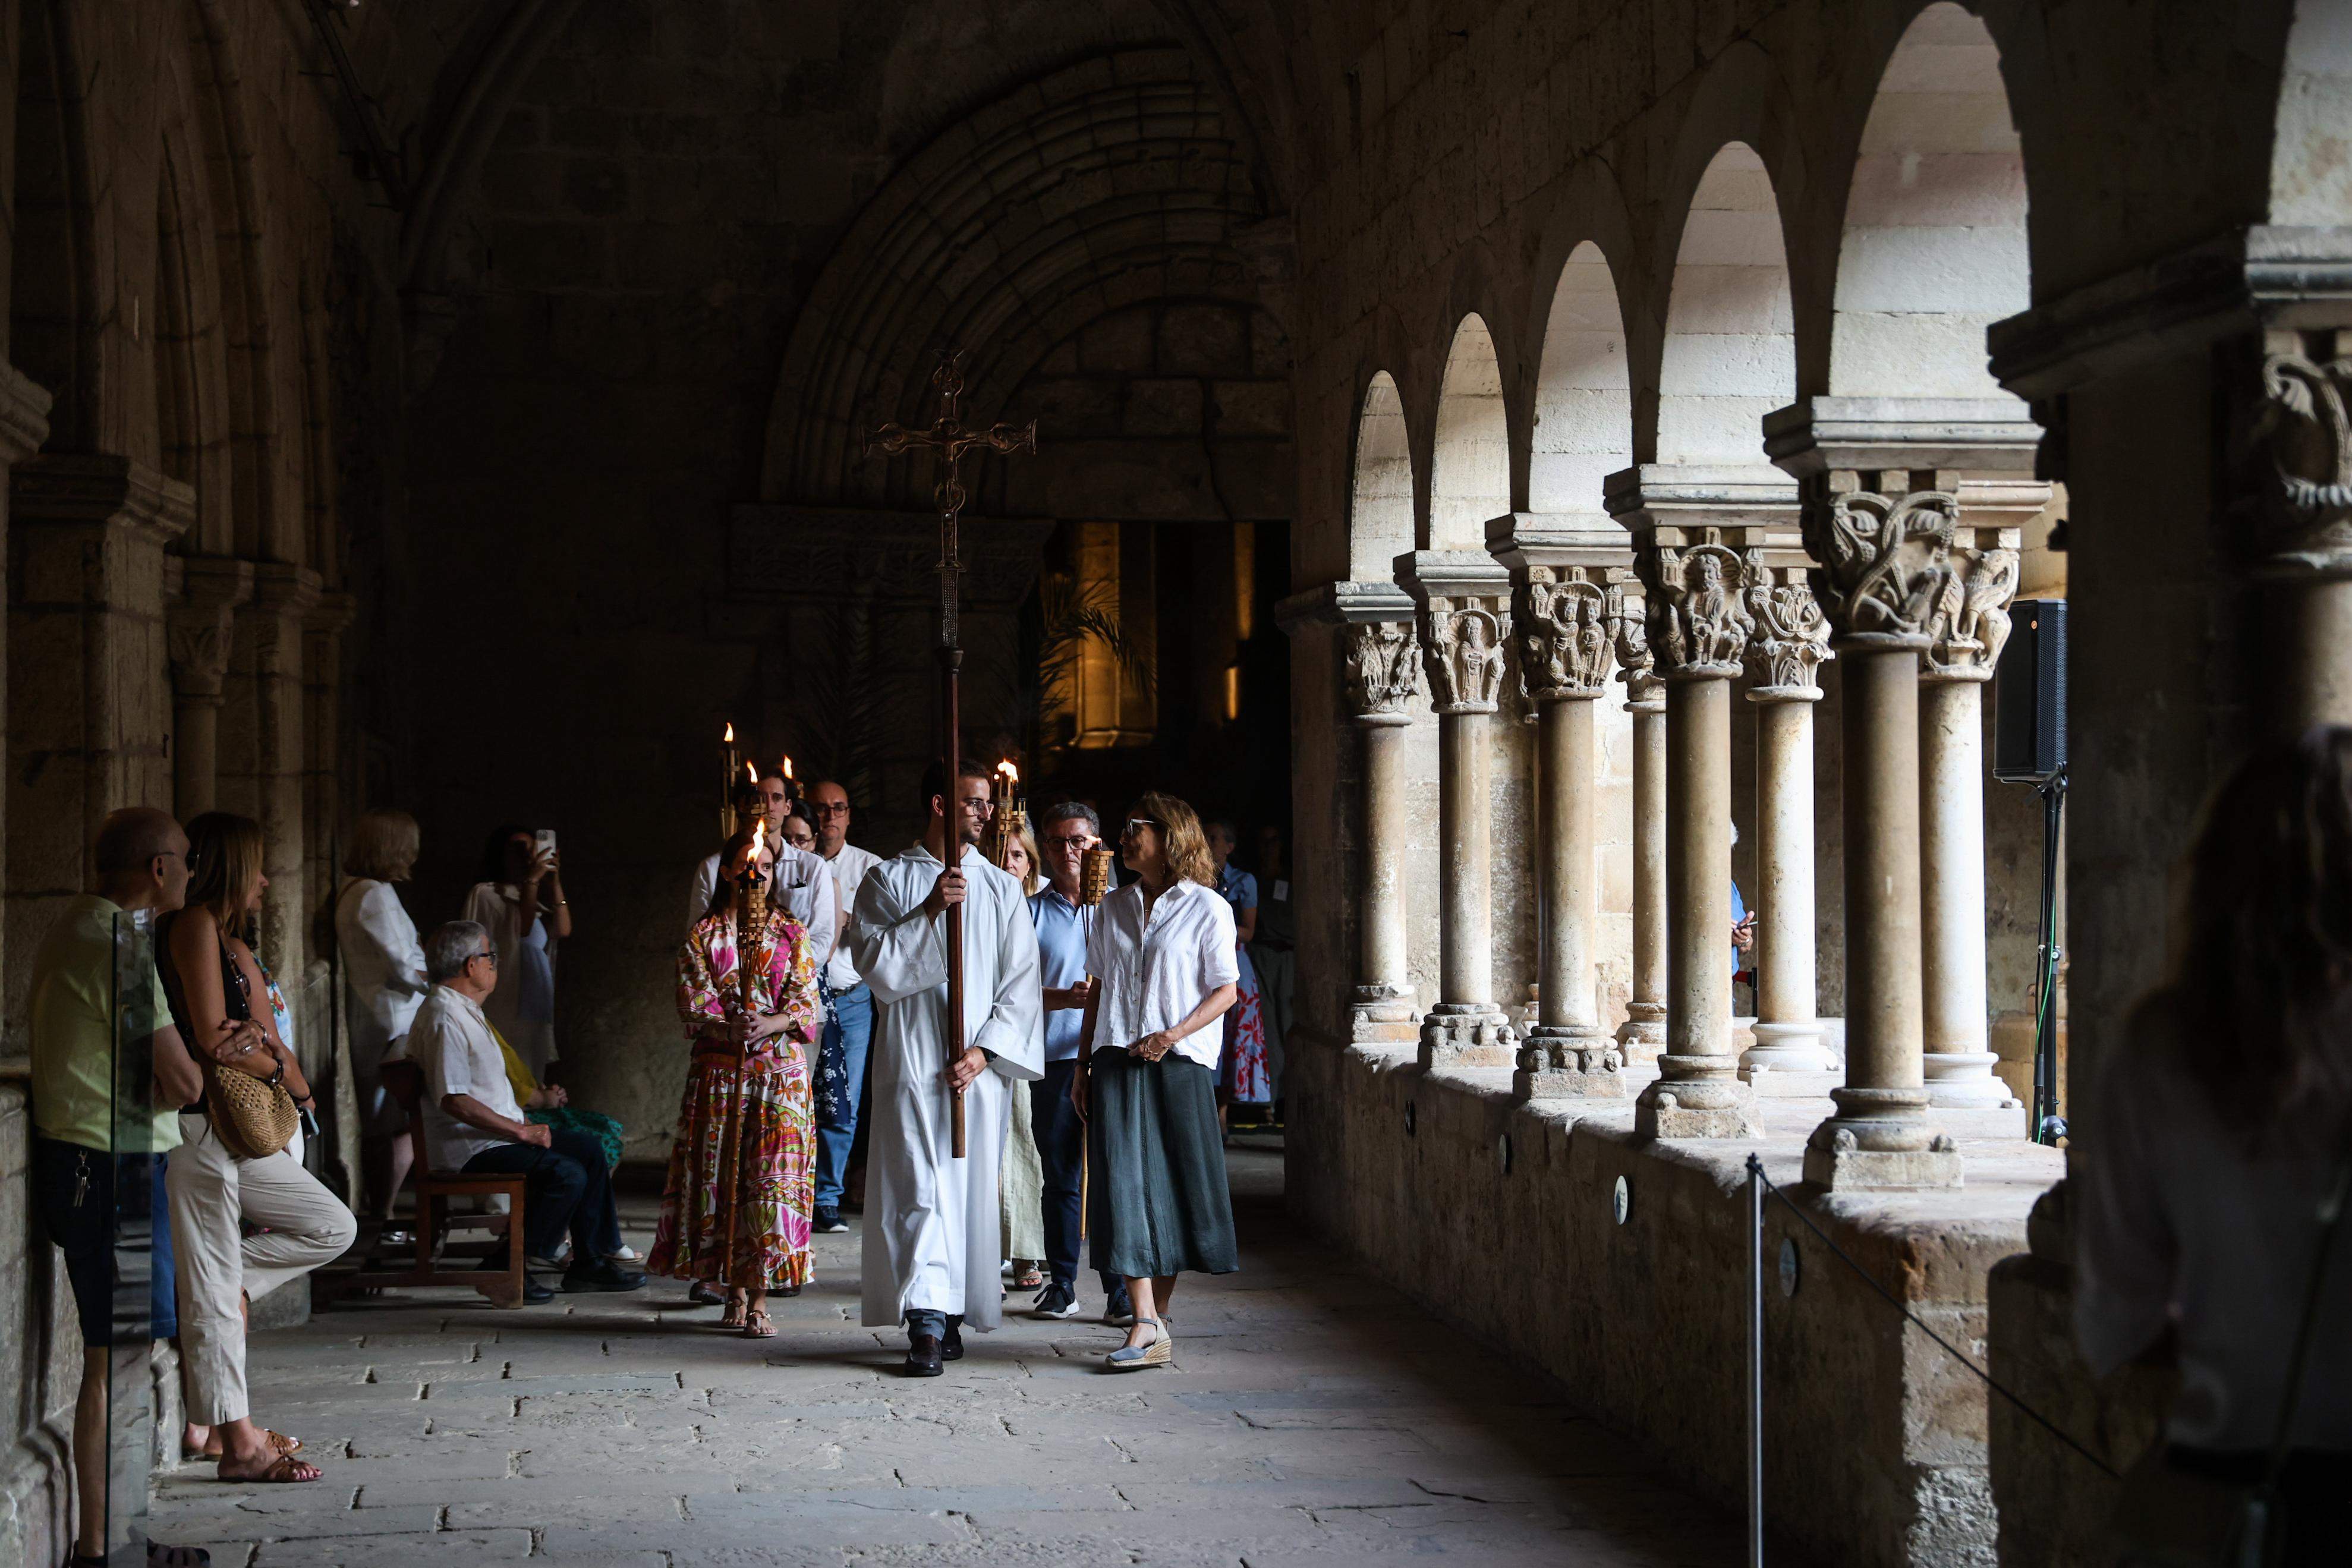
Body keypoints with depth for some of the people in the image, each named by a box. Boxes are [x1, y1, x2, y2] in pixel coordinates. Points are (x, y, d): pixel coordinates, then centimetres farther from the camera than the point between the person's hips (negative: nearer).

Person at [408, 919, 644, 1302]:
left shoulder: (466, 1010, 18)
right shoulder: (444, 1018, -19)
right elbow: (453, 1100, -26)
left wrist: (524, 1124, 12)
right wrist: (521, 1130, -20)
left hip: (497, 1134, 11)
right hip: (468, 1149, -11)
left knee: (589, 1150, 8)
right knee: (567, 1174, -23)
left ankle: (592, 1260, 8)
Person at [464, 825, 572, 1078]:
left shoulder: (533, 898, 22)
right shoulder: (486, 894, 1)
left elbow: (563, 930, 6)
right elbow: (521, 930, -12)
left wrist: (554, 882, 0)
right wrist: (532, 880, -11)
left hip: (536, 1010, 7)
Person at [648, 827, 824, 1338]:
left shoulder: (792, 935, 9)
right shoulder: (703, 937, 7)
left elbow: (806, 1006, 2)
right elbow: (694, 1009, -1)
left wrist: (771, 1023, -17)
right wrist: (732, 1031, -20)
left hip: (781, 1070, 0)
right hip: (720, 1071, 0)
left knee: (772, 1177, -7)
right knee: (722, 1176, -1)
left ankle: (759, 1300, -7)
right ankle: (735, 1293, 9)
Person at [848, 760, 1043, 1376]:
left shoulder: (1000, 889, 11)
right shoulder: (888, 881, 7)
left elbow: (1021, 982, 5)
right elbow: (874, 962, -4)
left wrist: (984, 1050, -7)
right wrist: (929, 912, -15)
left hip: (978, 1064, 2)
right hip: (911, 1058, -2)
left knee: (972, 1184, 2)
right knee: (920, 1187, -10)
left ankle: (954, 1314, 13)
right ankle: (927, 1321, -17)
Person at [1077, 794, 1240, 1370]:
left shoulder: (1206, 907, 1)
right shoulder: (1114, 909, 15)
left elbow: (1226, 991, -2)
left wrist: (1175, 1033, -16)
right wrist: (1084, 1065, 14)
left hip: (1179, 1064, -3)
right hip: (1117, 1063, 3)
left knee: (1174, 1187, 0)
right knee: (1124, 1185, -8)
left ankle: (1158, 1317, 12)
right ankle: (1147, 1327, -12)